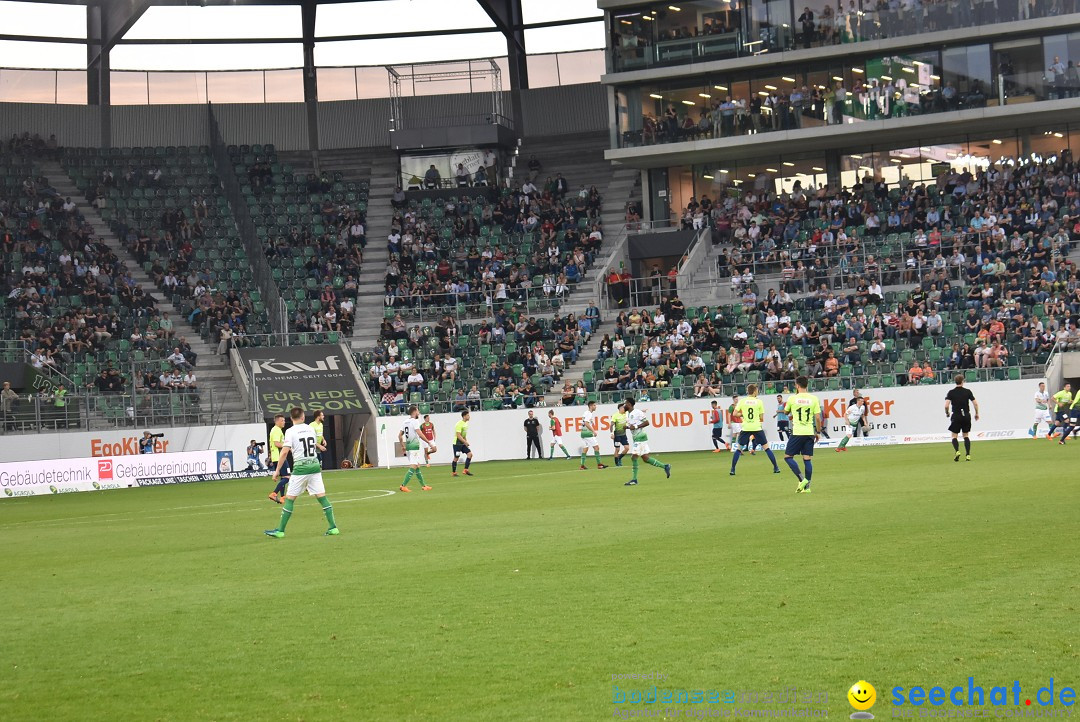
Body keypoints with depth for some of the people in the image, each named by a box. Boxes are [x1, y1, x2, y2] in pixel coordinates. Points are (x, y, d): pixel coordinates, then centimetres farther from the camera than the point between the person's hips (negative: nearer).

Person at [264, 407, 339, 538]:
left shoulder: (291, 431, -6)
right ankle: (333, 527, 1)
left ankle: (280, 530, 2)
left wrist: (277, 470, -8)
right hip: (315, 466, 4)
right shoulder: (310, 429, 10)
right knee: (322, 497, 4)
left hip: (301, 468, -4)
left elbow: (284, 451, -12)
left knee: (289, 499, 1)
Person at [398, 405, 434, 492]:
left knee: (417, 466, 15)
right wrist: (429, 443, -16)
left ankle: (423, 485, 21)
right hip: (414, 447, -9)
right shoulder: (415, 421, -10)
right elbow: (420, 434, -20)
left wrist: (403, 446, 25)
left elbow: (400, 435, 16)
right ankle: (403, 486, -18)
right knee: (413, 467, -11)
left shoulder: (405, 422, 14)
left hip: (408, 446, 9)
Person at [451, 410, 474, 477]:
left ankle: (465, 470, -3)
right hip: (457, 443, -8)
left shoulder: (466, 423, 10)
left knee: (470, 454, -5)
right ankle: (453, 472, 13)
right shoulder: (459, 424, -19)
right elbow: (458, 435, -24)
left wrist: (466, 441, 13)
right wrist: (465, 442, -25)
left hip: (463, 443, 8)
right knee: (456, 458, -1)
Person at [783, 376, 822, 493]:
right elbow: (818, 418, 0)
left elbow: (786, 412, 16)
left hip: (797, 432, -3)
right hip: (809, 433, 3)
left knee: (788, 456, 7)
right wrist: (818, 432, 12)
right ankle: (807, 486, 3)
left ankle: (802, 479, -9)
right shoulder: (814, 399, 1)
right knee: (807, 459, 6)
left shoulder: (792, 398, -3)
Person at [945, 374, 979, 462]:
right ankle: (968, 454, 3)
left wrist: (947, 413, 6)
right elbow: (975, 403, -2)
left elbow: (946, 405, -14)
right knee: (966, 436, 13)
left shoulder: (951, 392, -4)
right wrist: (977, 413, 12)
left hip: (956, 416, -2)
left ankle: (957, 451, -17)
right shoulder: (967, 391, 0)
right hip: (966, 415, 2)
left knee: (954, 436, 6)